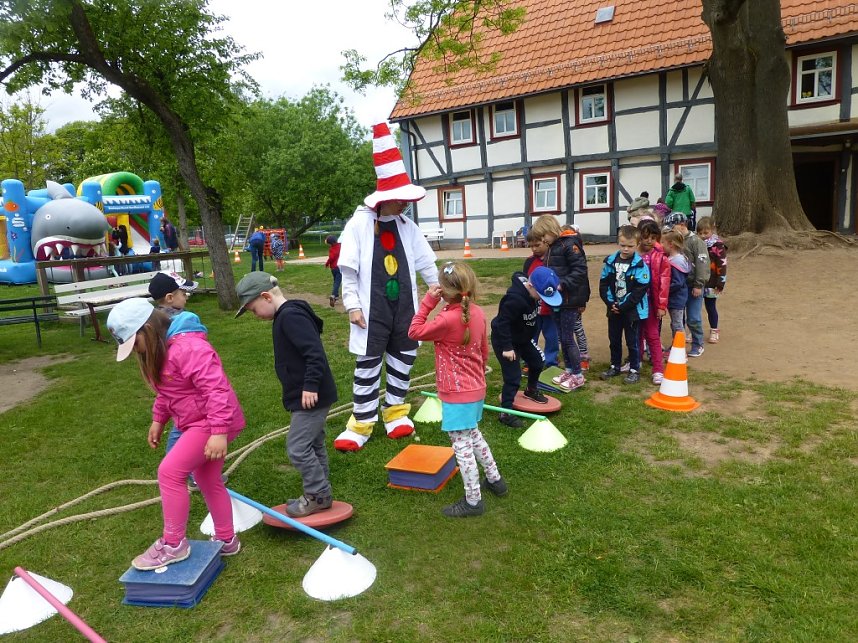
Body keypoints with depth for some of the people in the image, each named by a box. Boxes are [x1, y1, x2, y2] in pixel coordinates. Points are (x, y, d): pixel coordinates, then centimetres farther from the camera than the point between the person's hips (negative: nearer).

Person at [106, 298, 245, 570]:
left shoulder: (187, 348, -27)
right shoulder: (160, 350, 7)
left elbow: (217, 389, -31)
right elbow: (166, 391, 22)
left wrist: (218, 432, -32)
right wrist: (158, 419, 18)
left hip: (212, 423, -11)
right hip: (198, 422, 11)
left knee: (169, 471, -14)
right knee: (207, 481, 17)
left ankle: (173, 544, 1)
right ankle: (226, 540, 33)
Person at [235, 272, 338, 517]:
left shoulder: (290, 316, -20)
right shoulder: (288, 315, 12)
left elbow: (315, 353, -28)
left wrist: (310, 386, -26)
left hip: (311, 396, -11)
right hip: (308, 396, 11)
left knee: (297, 447, -5)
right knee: (313, 445, 18)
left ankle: (318, 495, 9)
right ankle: (319, 494, 29)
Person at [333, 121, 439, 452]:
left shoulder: (407, 226, 5)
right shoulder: (359, 224, -7)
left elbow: (426, 263, 10)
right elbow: (348, 270, -6)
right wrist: (352, 305, -10)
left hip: (404, 307, 4)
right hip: (373, 309, -4)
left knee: (402, 360, 13)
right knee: (368, 365, 5)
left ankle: (396, 412, 30)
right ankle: (362, 423, 17)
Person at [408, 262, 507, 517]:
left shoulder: (448, 319, -25)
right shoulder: (477, 313, 0)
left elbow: (415, 332, -13)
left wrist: (427, 301, -12)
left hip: (457, 394, -9)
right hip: (475, 388, 9)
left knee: (461, 445, 1)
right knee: (473, 435, 26)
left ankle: (473, 501, 11)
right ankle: (494, 479, 39)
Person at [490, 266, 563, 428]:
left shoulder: (534, 291, -9)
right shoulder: (515, 299, -36)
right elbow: (502, 323, -33)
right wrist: (507, 347, -30)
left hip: (523, 337, 9)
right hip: (505, 340, -9)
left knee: (536, 362, 21)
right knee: (513, 376, -9)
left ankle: (531, 390, 48)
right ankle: (506, 412, 2)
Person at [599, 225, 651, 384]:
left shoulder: (639, 265, -14)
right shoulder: (610, 261, 0)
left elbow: (640, 289, -16)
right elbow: (603, 284, 3)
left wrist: (623, 306, -17)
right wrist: (610, 303, -9)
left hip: (632, 310, -5)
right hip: (614, 309, 5)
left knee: (632, 341, 6)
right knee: (614, 340, 17)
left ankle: (634, 370, 18)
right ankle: (615, 366, 32)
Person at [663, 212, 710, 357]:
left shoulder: (695, 241, -13)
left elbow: (702, 264, -16)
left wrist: (698, 285, -17)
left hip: (692, 287, -6)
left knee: (693, 319, 2)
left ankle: (697, 345, 19)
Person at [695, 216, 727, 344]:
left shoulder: (718, 246, -11)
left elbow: (722, 266, -11)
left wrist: (720, 284, -13)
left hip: (711, 284, -4)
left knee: (711, 307, 9)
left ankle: (714, 331, 26)